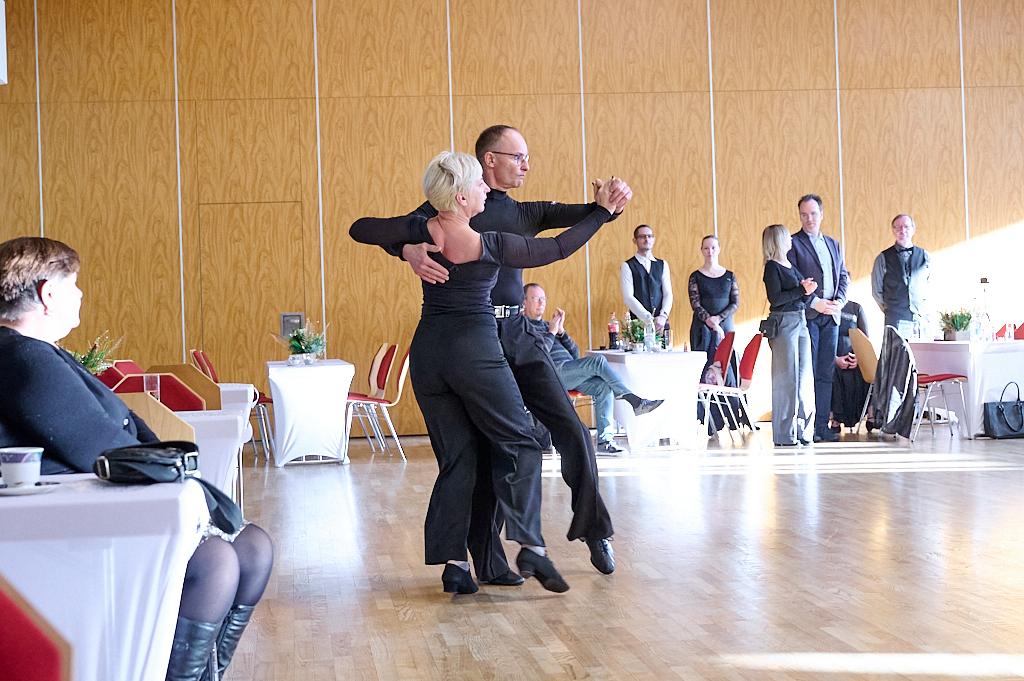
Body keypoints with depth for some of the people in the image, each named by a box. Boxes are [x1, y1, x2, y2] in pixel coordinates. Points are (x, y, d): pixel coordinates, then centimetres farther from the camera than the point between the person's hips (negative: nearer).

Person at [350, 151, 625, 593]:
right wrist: (602, 212, 11)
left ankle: (453, 562, 7)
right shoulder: (493, 245, -11)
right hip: (476, 352, -4)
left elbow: (359, 229, 10)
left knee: (456, 457, 11)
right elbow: (558, 248, 1)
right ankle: (531, 546, -7)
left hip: (428, 353, 4)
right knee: (518, 443, 7)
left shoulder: (421, 232, -3)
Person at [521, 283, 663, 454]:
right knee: (598, 360, -26)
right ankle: (634, 401, -25)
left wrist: (561, 331, 8)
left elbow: (575, 354, 21)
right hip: (554, 371, -7)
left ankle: (604, 439, -25)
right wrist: (552, 332, -1)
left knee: (604, 387, -20)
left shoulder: (547, 325, 30)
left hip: (571, 373, 7)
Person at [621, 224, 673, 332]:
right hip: (639, 324, -3)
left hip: (662, 324, 3)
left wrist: (663, 316, -12)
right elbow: (628, 297, -7)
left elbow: (668, 294, 8)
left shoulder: (662, 265, 14)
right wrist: (649, 319, -16)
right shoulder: (627, 266, 2)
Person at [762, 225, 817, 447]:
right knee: (786, 378, -5)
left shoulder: (791, 266, 17)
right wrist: (802, 290, -14)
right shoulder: (772, 267, -7)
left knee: (804, 376, 6)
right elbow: (775, 299, -16)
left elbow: (802, 301, 18)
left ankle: (803, 429, 11)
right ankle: (784, 434, 0)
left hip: (800, 322, 8)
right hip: (783, 323, -8)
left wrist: (807, 290, -3)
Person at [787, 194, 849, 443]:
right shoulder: (793, 244, -2)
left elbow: (843, 276, 17)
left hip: (831, 316, 6)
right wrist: (815, 303, -15)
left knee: (826, 374, 5)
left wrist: (839, 300, -1)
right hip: (806, 315, -6)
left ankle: (822, 425, 8)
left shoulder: (833, 244, 19)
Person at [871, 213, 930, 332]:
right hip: (895, 321, -2)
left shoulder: (925, 257, 11)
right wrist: (890, 310, 8)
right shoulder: (883, 258, 5)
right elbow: (876, 292, 10)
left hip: (921, 319, 2)